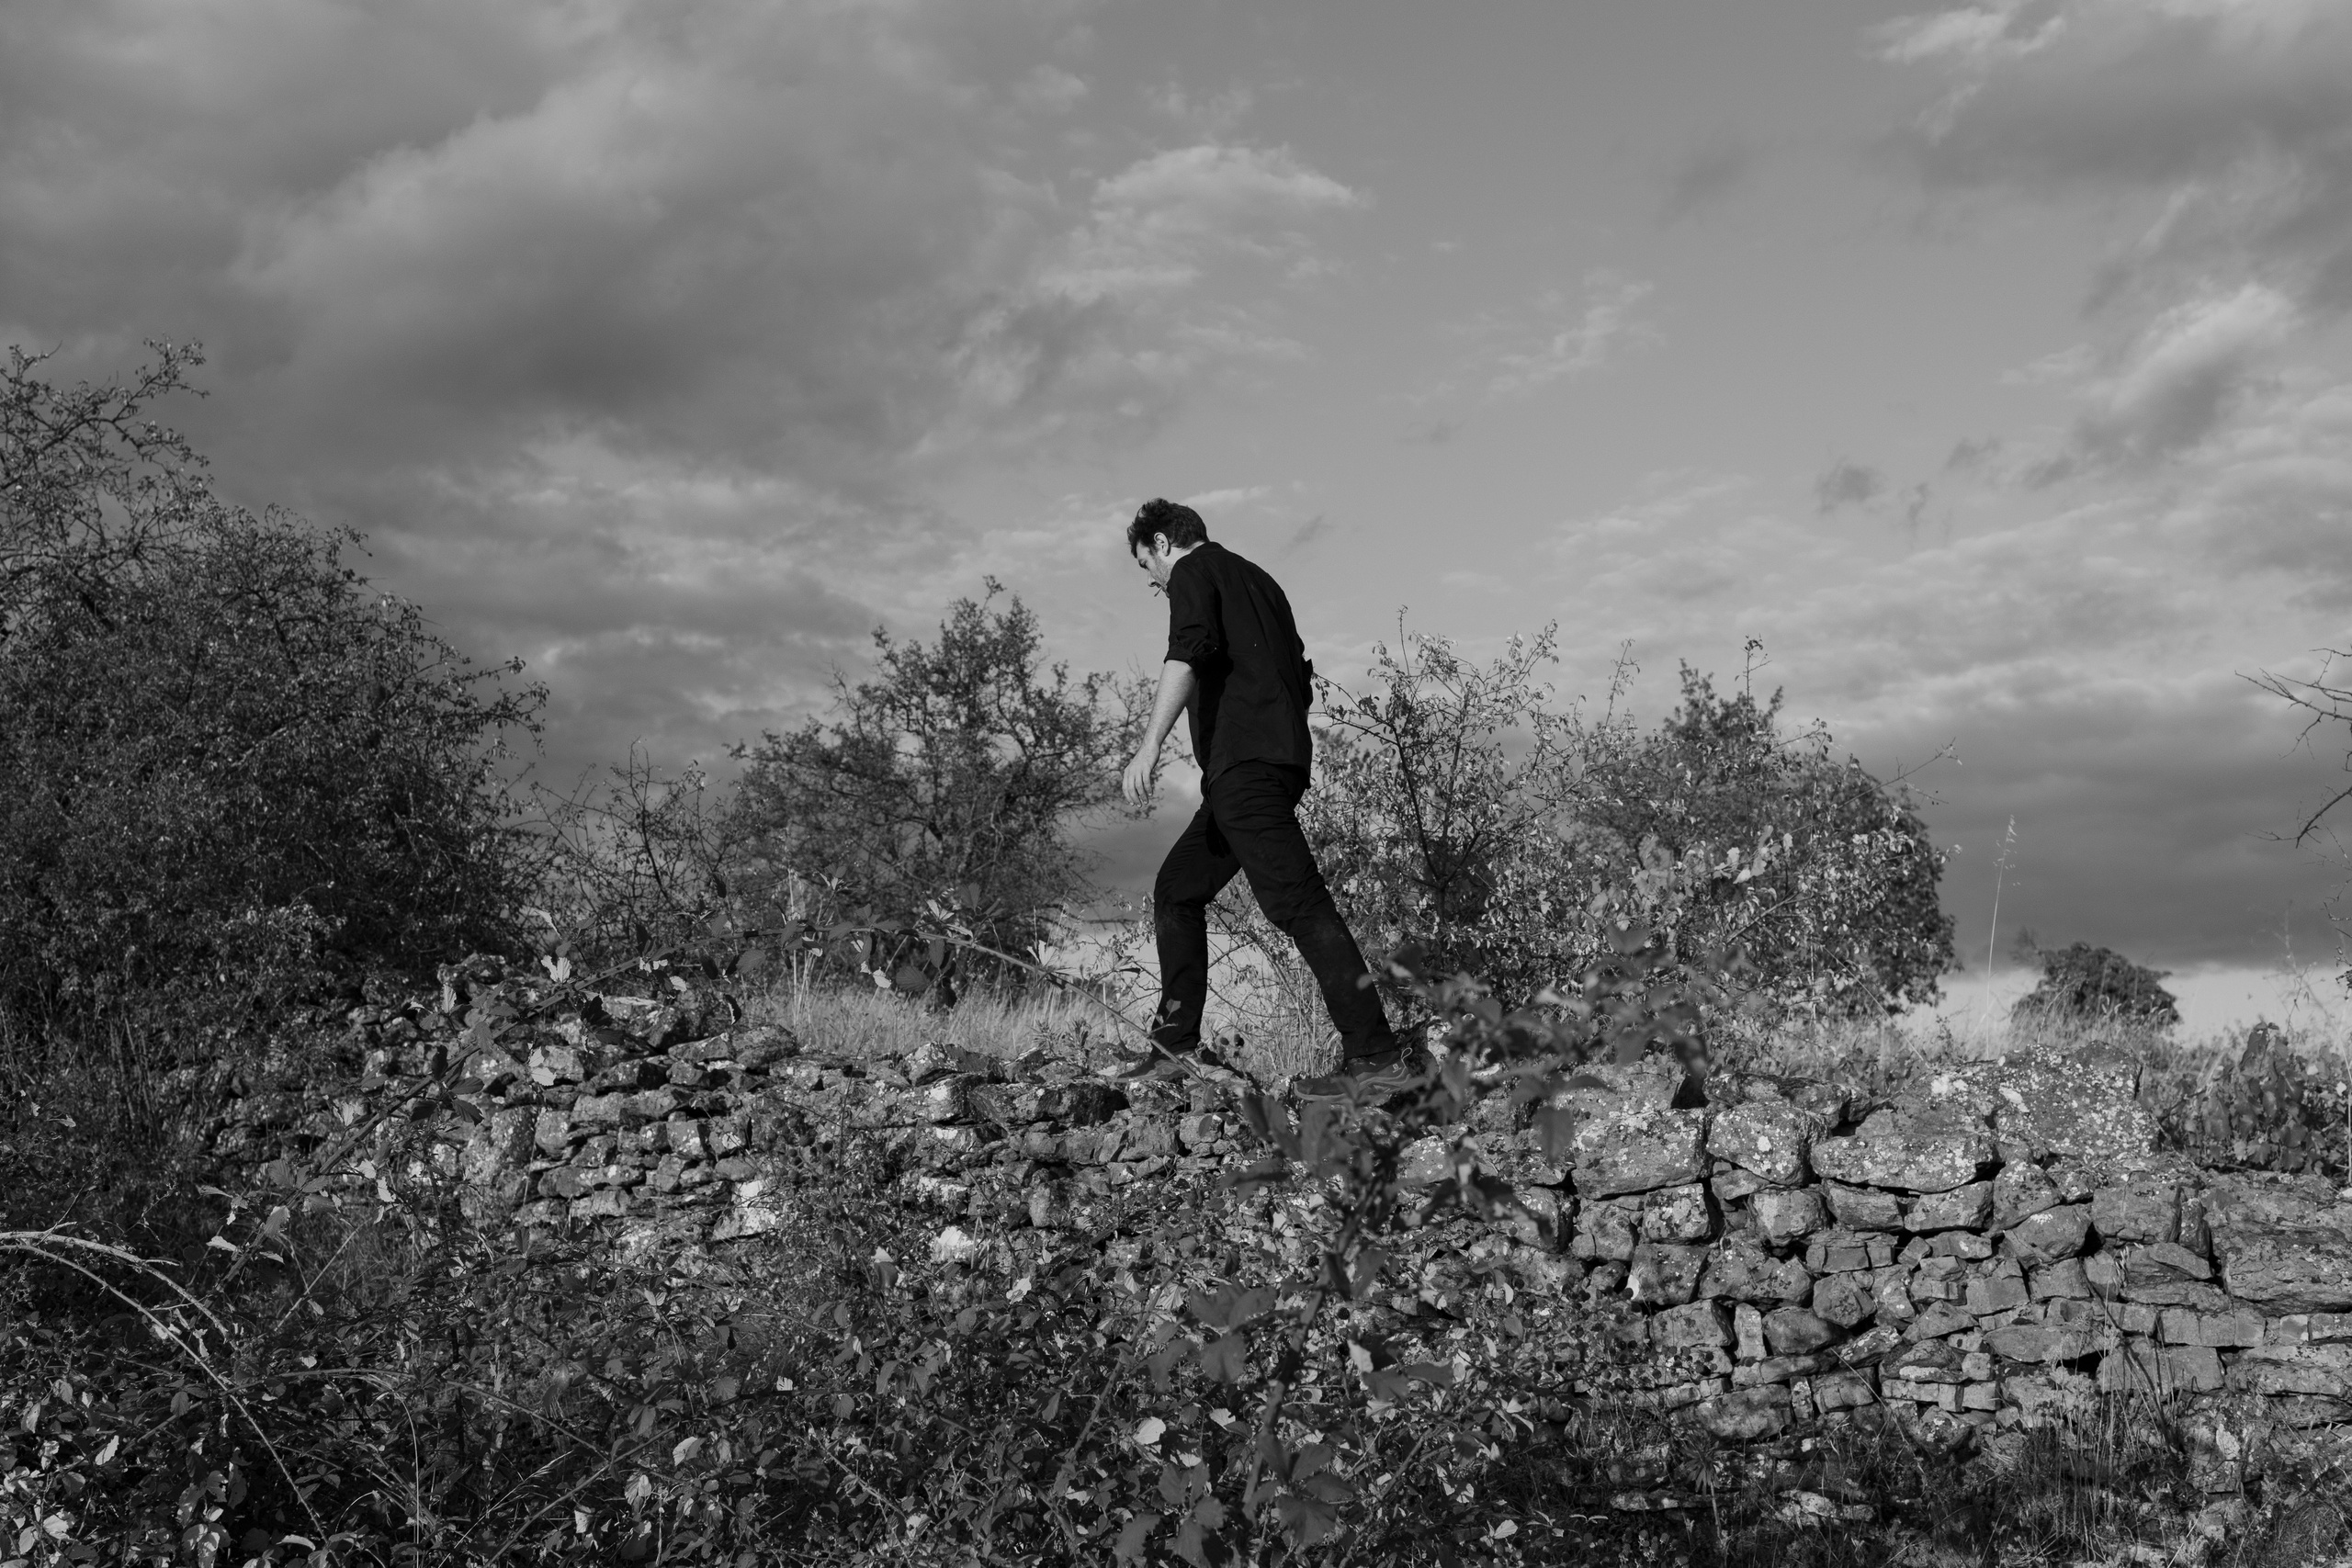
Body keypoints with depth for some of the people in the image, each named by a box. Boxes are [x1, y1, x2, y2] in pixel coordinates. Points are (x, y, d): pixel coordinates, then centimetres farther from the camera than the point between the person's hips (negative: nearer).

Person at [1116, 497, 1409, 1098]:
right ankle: (1175, 1044, 16)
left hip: (1243, 762, -10)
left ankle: (1375, 1059, -20)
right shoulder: (1256, 579, 28)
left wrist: (1150, 746, -24)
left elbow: (1189, 653, -17)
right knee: (1176, 890, 15)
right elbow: (1301, 678, 29)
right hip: (1279, 761, 10)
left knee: (1297, 902, -15)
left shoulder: (1194, 570, 2)